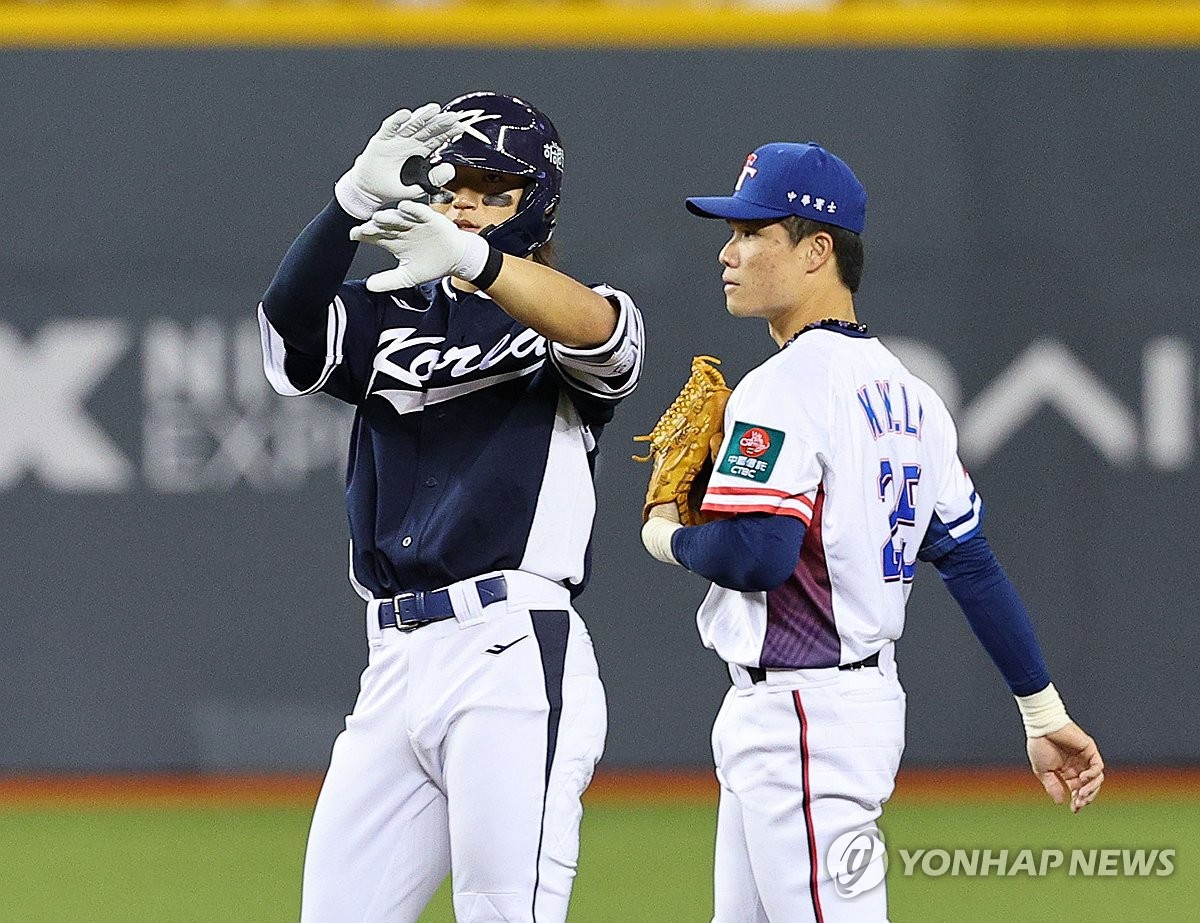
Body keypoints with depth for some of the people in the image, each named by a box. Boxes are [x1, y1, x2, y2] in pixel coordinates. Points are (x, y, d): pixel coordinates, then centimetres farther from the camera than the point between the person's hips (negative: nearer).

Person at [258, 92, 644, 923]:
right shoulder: (387, 317, 19)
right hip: (395, 662, 6)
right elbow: (291, 316, -3)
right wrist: (361, 195, -23)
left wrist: (470, 257, -38)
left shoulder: (554, 324, 7)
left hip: (514, 658, -6)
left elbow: (599, 327, -19)